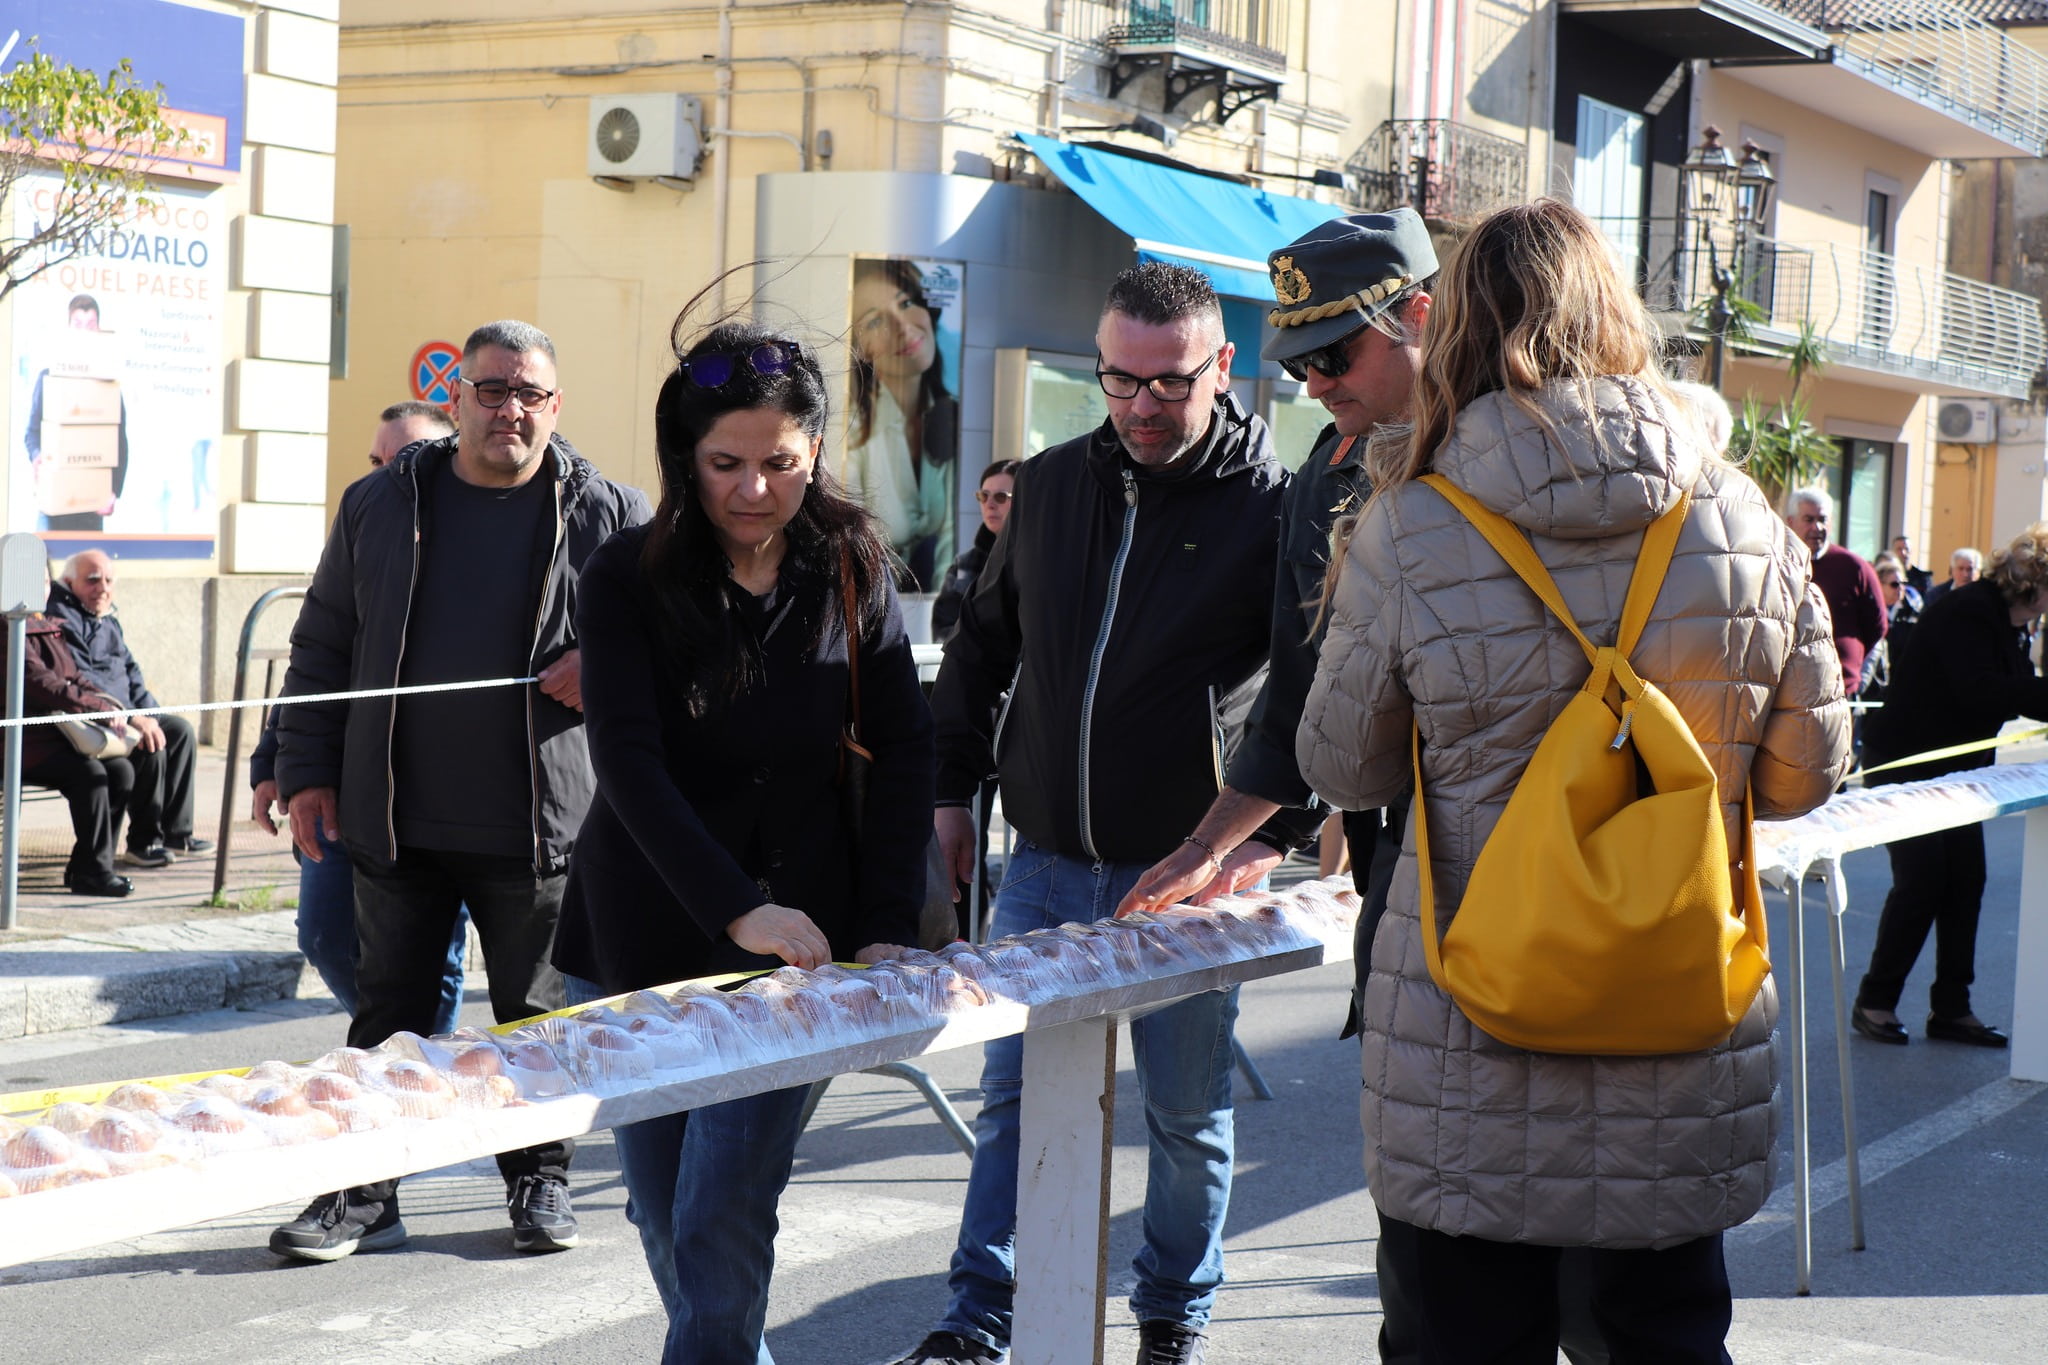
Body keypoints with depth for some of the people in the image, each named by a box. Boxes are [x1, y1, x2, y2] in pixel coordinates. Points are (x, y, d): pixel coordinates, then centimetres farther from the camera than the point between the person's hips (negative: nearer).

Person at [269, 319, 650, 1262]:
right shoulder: (382, 506, 7)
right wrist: (306, 770, 6)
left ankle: (539, 1181, 24)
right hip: (398, 822, 1)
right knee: (387, 1014, 7)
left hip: (538, 827, -1)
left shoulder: (606, 514, 2)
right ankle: (365, 1192, 15)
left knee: (537, 1017, 9)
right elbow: (321, 648, 12)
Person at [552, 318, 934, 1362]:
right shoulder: (626, 580, -7)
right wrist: (738, 909, -29)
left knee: (723, 1222, -10)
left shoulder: (851, 571, 0)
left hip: (796, 942, -1)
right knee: (663, 1212, 13)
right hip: (643, 940, 1)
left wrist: (887, 925, -9)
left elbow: (903, 750, 3)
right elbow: (629, 763, -17)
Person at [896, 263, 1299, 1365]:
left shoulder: (1271, 507, -9)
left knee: (1188, 1112, 10)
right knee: (1013, 1094, 7)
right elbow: (981, 644, 18)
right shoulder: (1050, 487, 6)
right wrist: (953, 787, 14)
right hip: (1046, 862, 4)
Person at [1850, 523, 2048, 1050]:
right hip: (1905, 764, -9)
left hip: (1955, 770, 9)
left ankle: (1951, 1009, 10)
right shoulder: (1966, 613, -21)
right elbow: (1979, 691, -32)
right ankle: (1874, 1003, 3)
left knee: (1966, 882, 4)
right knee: (1921, 883, -10)